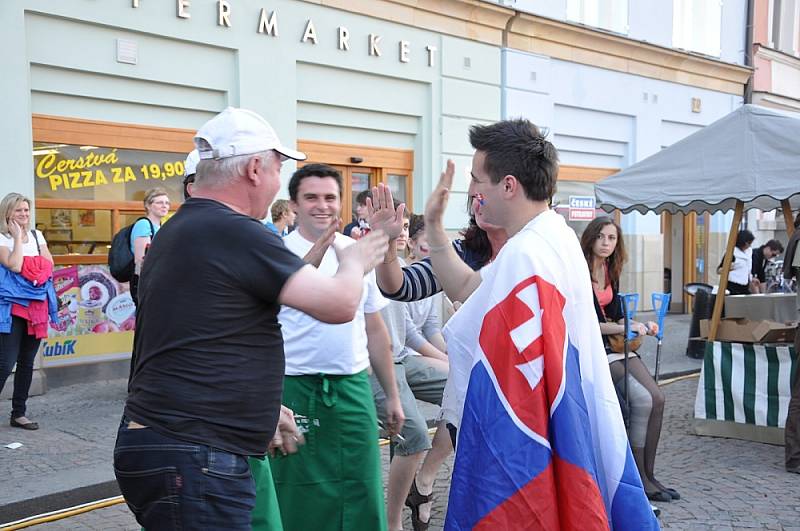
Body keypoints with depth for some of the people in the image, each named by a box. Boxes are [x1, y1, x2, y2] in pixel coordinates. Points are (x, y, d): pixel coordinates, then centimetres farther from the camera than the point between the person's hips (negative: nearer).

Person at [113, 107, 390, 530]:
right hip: (191, 463, -10)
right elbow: (339, 304, -15)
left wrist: (263, 409, 22)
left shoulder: (178, 231, 14)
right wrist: (354, 262, 6)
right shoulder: (234, 232, -16)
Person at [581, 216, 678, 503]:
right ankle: (638, 479, -8)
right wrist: (625, 328, -19)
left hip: (614, 343, 8)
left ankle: (648, 474, 2)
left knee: (657, 398, -6)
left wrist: (641, 325, 2)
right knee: (642, 399, -20)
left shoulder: (610, 271, 11)